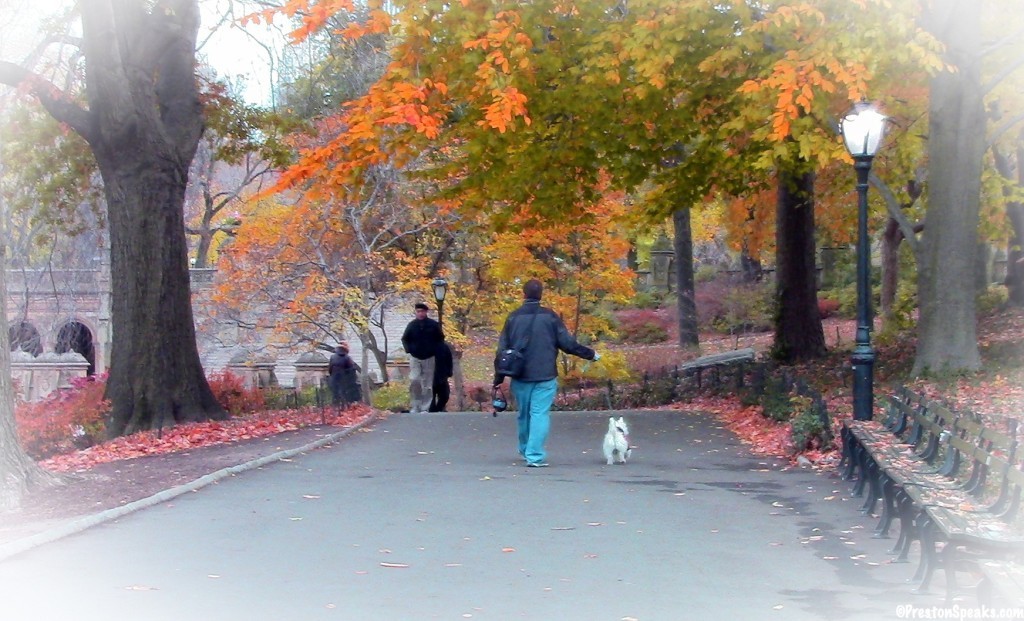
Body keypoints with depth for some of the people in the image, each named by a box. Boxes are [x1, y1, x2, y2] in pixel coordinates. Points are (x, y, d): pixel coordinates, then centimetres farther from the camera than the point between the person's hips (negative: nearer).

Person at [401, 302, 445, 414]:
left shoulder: (433, 325, -2)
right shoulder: (412, 325, 1)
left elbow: (441, 338, 10)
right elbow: (404, 339, 11)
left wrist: (435, 350, 1)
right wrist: (408, 349, -2)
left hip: (429, 358, 0)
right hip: (415, 358, 0)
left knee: (427, 385, 0)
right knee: (414, 381, -14)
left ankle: (425, 408, 5)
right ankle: (414, 407, -4)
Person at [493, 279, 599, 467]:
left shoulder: (513, 317, 3)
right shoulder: (550, 316, -4)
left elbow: (502, 349, 4)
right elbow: (567, 343, -4)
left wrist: (499, 377, 9)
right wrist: (590, 354, 11)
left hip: (520, 377, 3)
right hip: (545, 376, -3)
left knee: (524, 414, 18)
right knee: (540, 414, -4)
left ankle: (525, 450, 34)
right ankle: (535, 455, -14)